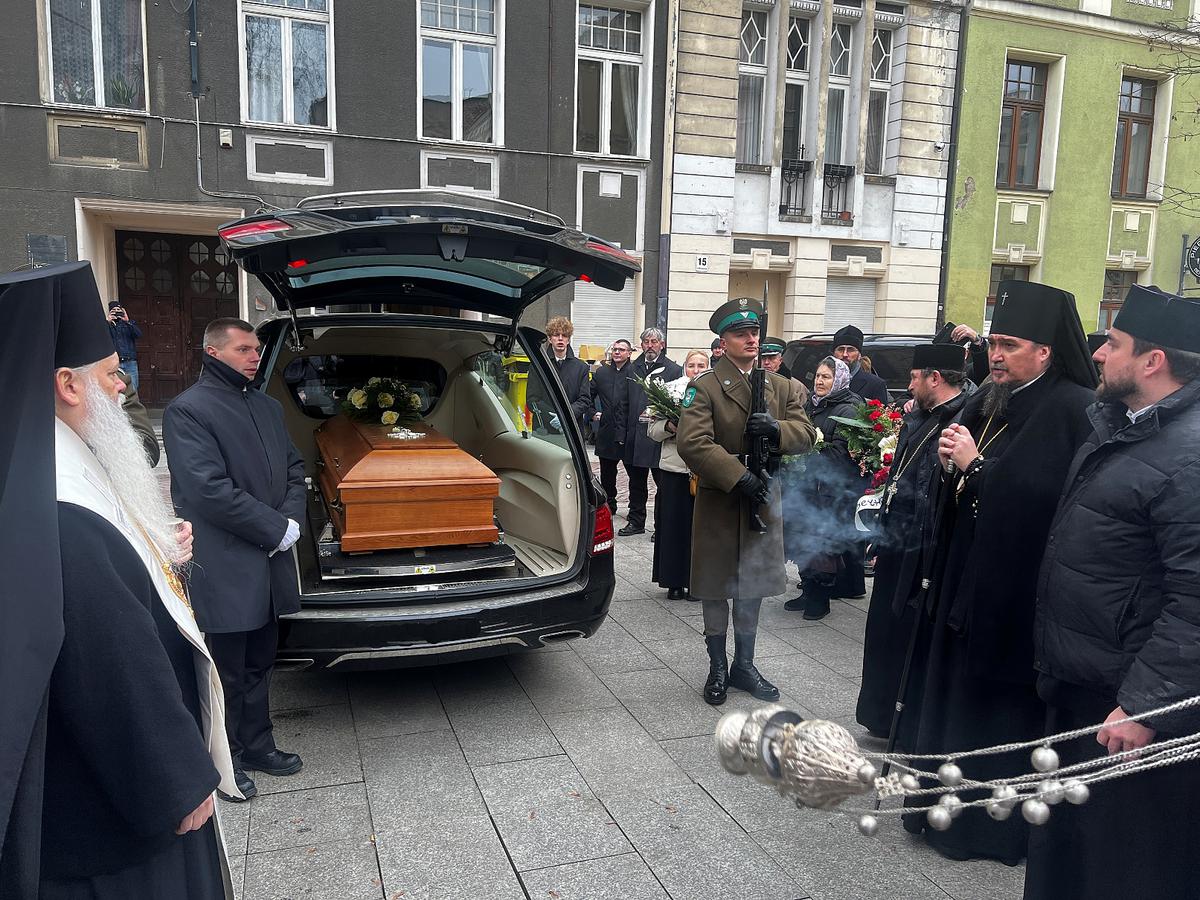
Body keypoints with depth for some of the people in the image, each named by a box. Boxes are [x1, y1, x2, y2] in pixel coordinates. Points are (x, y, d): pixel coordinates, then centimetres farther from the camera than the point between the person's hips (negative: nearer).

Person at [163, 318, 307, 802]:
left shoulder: (268, 406, 12)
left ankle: (256, 745, 34)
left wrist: (292, 520, -4)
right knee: (227, 673, 6)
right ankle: (225, 761, 23)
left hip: (269, 562, 7)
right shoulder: (187, 410, -12)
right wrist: (276, 529, -16)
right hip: (223, 570, -7)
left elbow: (293, 467, 15)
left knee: (258, 665, 19)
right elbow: (209, 489, -20)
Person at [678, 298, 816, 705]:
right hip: (718, 503, -4)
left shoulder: (780, 387, 9)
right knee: (716, 588, 8)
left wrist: (777, 429, -19)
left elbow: (806, 434, 3)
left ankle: (744, 665, 32)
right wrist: (738, 477, -26)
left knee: (752, 587, 15)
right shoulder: (704, 387, -9)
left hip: (763, 501, 5)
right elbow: (693, 443, -21)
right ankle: (718, 668, 25)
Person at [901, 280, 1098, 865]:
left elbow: (1045, 495, -24)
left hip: (1017, 590, -8)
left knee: (999, 708, 5)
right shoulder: (988, 400, 9)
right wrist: (948, 459, -5)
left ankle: (994, 823, 24)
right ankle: (948, 802, 33)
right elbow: (954, 485, 15)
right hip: (965, 574, 8)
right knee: (951, 684, 16)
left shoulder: (1072, 410, -14)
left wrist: (977, 464, -20)